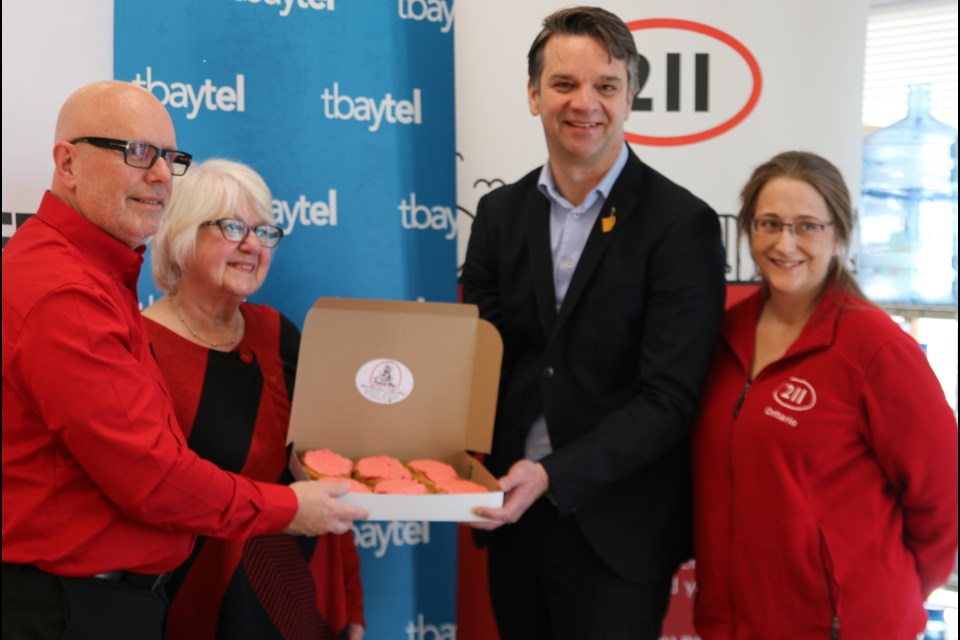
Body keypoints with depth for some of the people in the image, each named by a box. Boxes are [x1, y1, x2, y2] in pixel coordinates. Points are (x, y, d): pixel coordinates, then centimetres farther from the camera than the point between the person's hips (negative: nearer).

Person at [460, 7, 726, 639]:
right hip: (514, 513, 5)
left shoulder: (682, 224, -10)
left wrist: (552, 475, -24)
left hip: (617, 532, -4)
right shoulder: (499, 214, 5)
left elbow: (669, 398, -15)